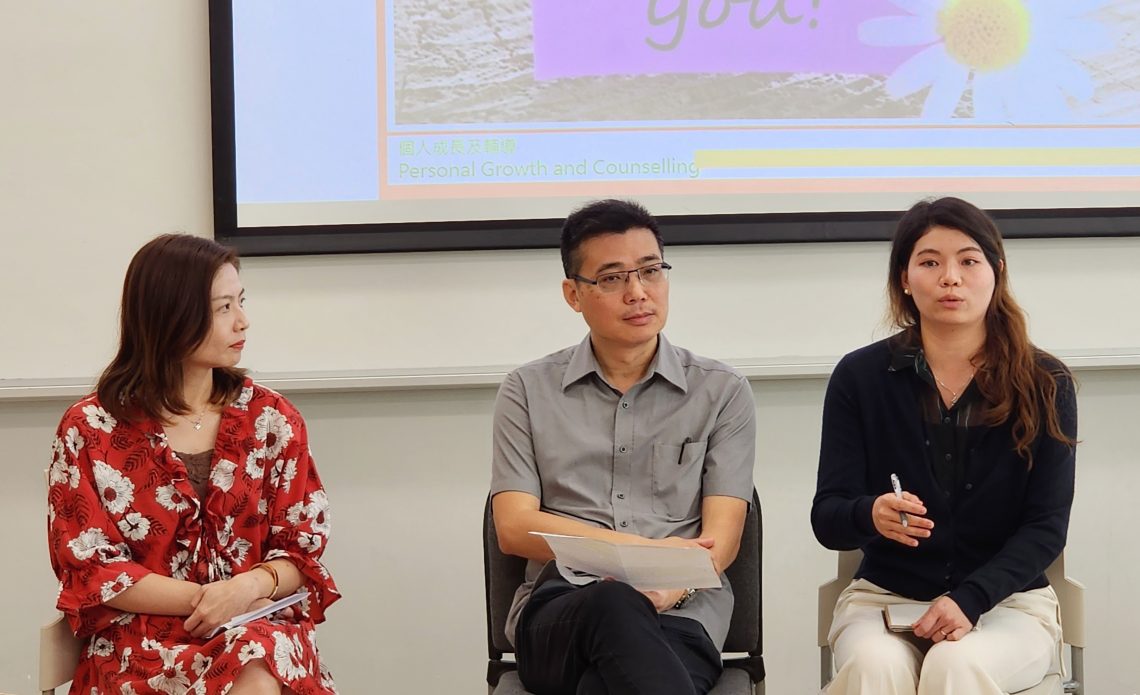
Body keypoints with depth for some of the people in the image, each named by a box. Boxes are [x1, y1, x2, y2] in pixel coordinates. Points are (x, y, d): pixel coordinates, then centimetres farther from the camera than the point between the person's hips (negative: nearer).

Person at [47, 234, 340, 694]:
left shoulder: (272, 418, 7)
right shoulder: (90, 430, 0)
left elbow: (302, 550, 6)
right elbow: (90, 568, -3)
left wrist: (252, 586, -17)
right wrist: (205, 598, -14)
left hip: (259, 630, 2)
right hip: (140, 640, -2)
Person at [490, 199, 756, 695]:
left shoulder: (721, 392, 13)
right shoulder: (528, 392, 14)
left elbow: (721, 539, 4)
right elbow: (514, 528, 4)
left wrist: (668, 588, -19)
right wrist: (647, 549, -7)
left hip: (680, 618, -1)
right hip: (558, 615, 1)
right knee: (613, 606, -38)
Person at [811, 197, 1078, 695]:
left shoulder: (1043, 383, 0)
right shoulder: (859, 377, 0)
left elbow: (1046, 527, -4)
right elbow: (827, 519, -3)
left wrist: (969, 599, -20)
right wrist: (871, 516, -27)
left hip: (1006, 598, 0)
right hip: (884, 594, 1)